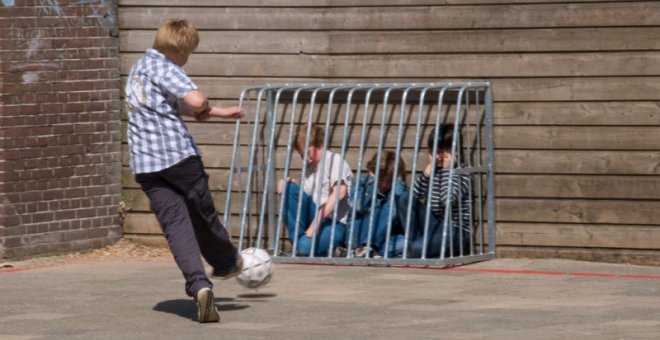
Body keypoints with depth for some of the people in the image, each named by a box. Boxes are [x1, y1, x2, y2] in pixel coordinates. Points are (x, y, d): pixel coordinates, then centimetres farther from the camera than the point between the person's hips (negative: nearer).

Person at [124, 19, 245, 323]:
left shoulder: (137, 70, 21)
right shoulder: (164, 68, -8)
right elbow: (196, 101, -24)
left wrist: (218, 113, 32)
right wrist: (203, 110, 1)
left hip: (146, 165, 6)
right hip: (179, 155, -6)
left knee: (174, 222, -4)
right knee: (202, 213, 15)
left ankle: (198, 284, -20)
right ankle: (226, 262, 36)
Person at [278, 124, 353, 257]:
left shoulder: (334, 160, -5)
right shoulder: (309, 168, 18)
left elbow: (340, 192, -22)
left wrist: (316, 221, -27)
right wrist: (287, 184, -3)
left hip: (334, 223, -7)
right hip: (313, 219, 7)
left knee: (306, 246, -36)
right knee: (290, 187, -13)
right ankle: (297, 240, -11)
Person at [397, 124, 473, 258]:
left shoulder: (462, 174, -10)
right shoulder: (434, 170, 9)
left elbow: (448, 200, -27)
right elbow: (415, 195, -4)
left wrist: (447, 170, -18)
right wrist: (428, 170, -10)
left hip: (456, 230, -7)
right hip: (435, 225, 7)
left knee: (418, 249, -31)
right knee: (405, 198, -11)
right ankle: (413, 241, -7)